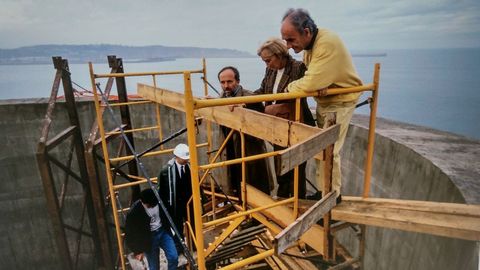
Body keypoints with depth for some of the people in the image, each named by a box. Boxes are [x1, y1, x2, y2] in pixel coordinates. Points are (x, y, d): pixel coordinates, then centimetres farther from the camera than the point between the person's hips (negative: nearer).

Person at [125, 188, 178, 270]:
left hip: (163, 231, 3)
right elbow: (131, 233, -11)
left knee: (174, 257, -4)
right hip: (148, 238, -3)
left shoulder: (159, 201, -15)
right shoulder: (134, 212, -24)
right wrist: (137, 250, -5)